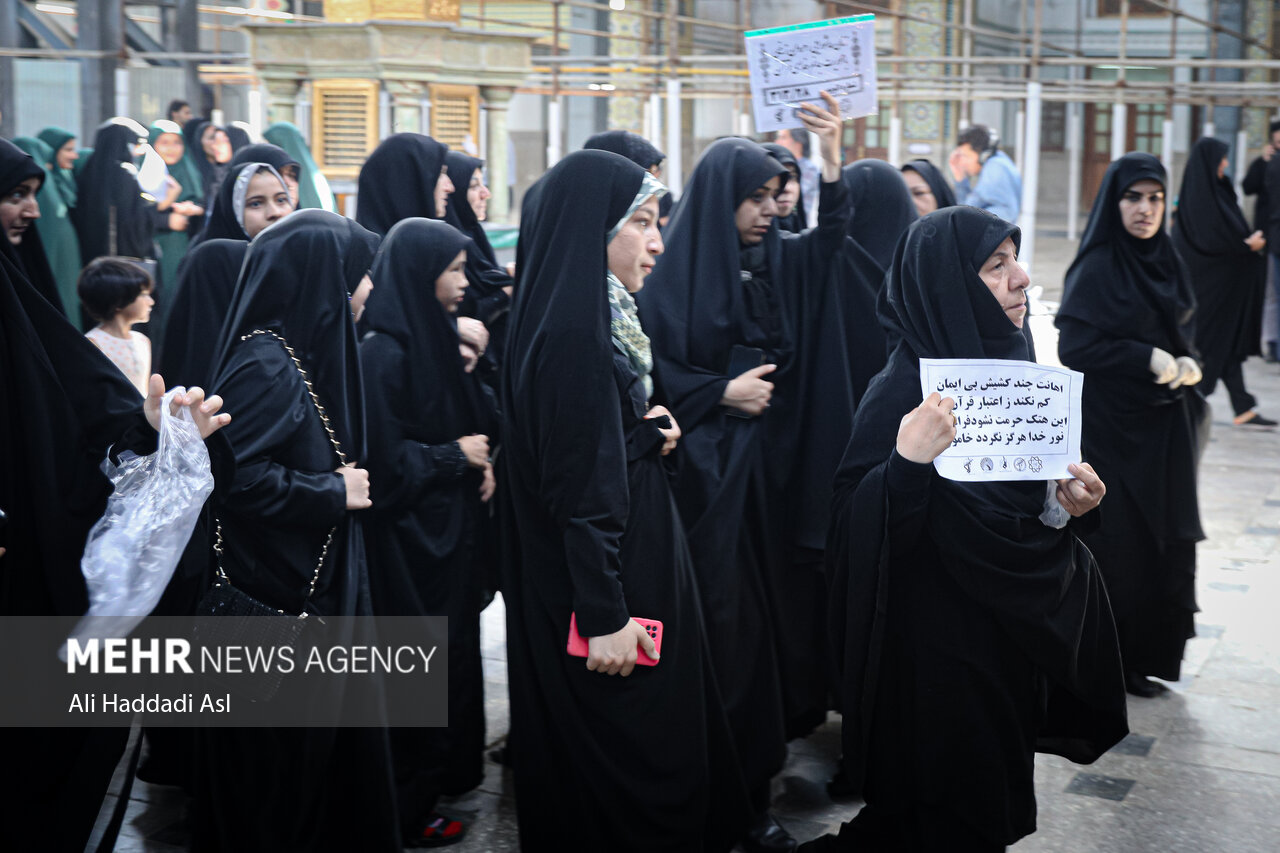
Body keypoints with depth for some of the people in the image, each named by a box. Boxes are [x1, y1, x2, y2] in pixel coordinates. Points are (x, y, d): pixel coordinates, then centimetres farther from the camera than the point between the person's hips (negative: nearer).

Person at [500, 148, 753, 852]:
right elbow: (580, 488, -23)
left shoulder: (600, 318, 7)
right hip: (609, 580, -10)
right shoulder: (574, 334, -23)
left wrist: (647, 433, -1)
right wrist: (604, 617, -21)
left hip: (634, 556, 10)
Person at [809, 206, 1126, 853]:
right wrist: (907, 461, -40)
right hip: (939, 647, -8)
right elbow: (857, 526, -25)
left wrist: (1063, 501, -2)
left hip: (1012, 629, 8)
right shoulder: (905, 388, -19)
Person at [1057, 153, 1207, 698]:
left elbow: (1184, 335, 17)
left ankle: (1151, 649, 23)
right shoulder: (1096, 269, -11)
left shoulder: (1166, 264, 10)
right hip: (1111, 427, -6)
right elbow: (1074, 347, -16)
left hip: (1163, 428, 7)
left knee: (1164, 539, 9)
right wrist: (1147, 358, -20)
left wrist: (1186, 362, -4)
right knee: (1118, 541, -1)